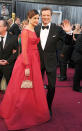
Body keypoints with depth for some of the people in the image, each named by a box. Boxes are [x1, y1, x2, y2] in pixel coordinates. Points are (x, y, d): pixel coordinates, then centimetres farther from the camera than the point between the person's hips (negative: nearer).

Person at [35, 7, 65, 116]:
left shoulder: (57, 29, -8)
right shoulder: (36, 29, 0)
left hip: (51, 62, -2)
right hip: (38, 61, 3)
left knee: (51, 86, 5)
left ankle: (48, 107, 28)